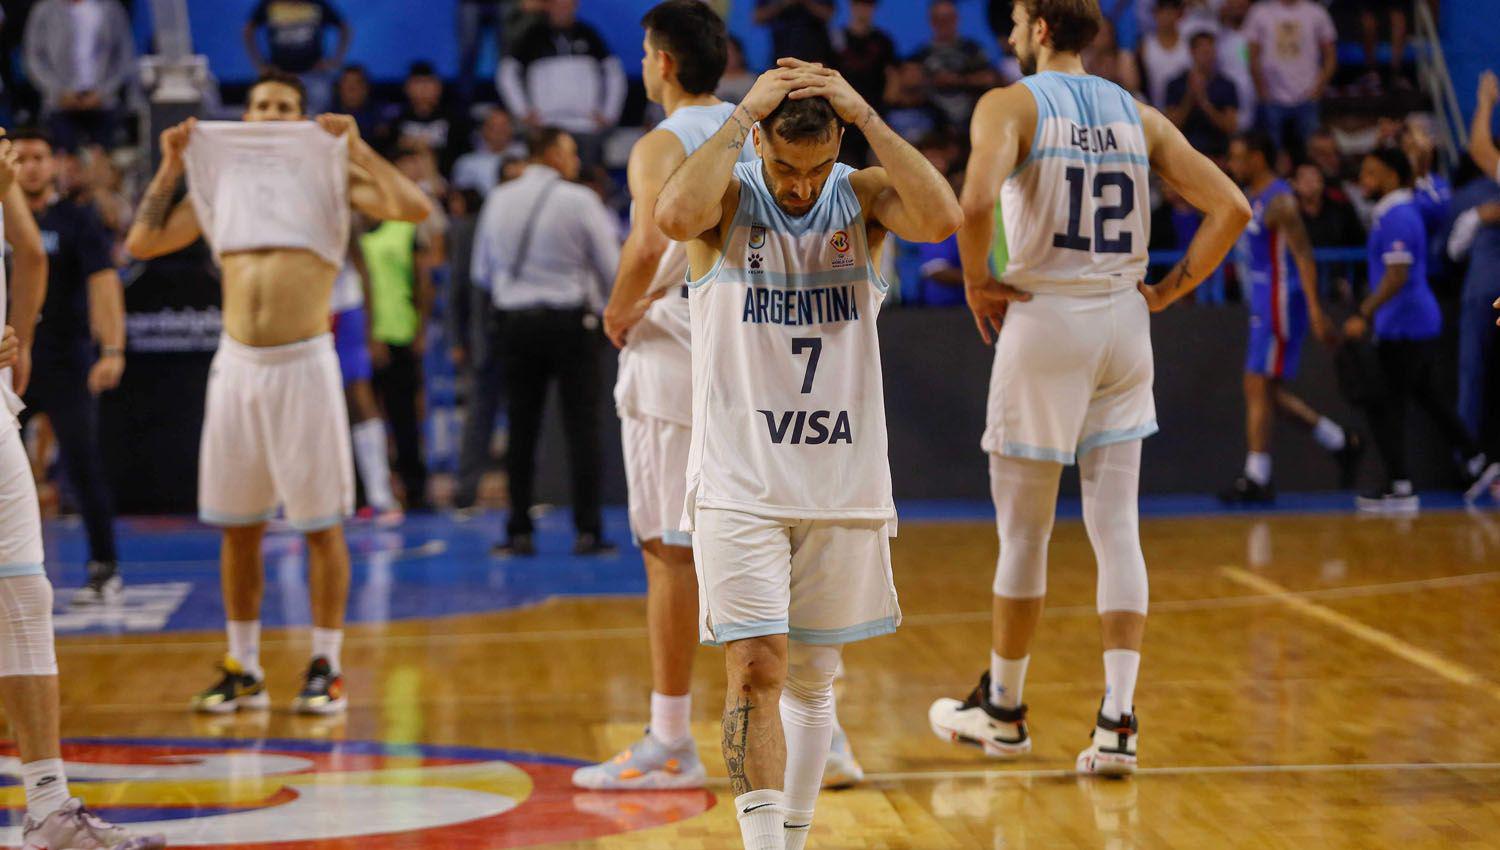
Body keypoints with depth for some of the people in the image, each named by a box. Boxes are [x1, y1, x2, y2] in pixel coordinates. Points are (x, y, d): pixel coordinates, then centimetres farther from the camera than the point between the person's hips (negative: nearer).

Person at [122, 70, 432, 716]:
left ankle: (325, 667, 9)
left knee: (321, 524, 0)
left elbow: (414, 208, -11)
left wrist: (356, 146, -11)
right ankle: (243, 669, 17)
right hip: (237, 364, 4)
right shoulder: (220, 177, 14)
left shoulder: (328, 173, 4)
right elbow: (142, 243, 12)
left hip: (304, 362, -4)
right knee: (237, 526, 8)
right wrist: (171, 165, 8)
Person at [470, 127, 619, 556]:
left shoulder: (498, 200, 5)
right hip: (570, 321, -3)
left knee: (522, 427, 7)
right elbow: (612, 267, -4)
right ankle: (587, 531, -3)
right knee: (581, 425, 0)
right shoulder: (579, 200, -7)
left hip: (515, 321, 4)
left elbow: (482, 271, 13)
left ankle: (519, 533, 6)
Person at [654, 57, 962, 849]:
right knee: (756, 670, -12)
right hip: (739, 482, -3)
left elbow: (942, 219, -20)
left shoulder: (864, 198, 1)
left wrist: (865, 115, -21)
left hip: (844, 481, 3)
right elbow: (675, 217, -29)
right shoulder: (728, 200, -5)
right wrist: (742, 114, -22)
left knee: (813, 678, 13)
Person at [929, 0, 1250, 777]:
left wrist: (977, 282, -10)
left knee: (1024, 531, 8)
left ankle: (1003, 711, 23)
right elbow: (1231, 208, 4)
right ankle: (1116, 723, -4)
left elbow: (977, 199, -25)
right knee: (1115, 528, 3)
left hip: (1044, 322, -4)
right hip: (1123, 324, 4)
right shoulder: (1138, 115, 10)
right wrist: (1171, 289, 9)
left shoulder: (1010, 105, -5)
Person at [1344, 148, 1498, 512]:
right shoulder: (1402, 210, 15)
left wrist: (1364, 315, -24)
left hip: (1403, 329, -10)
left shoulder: (1397, 218, -16)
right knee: (1430, 398, 18)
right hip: (1421, 321, 10)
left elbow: (1397, 276, -24)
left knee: (1385, 406, -6)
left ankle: (1400, 489, -5)